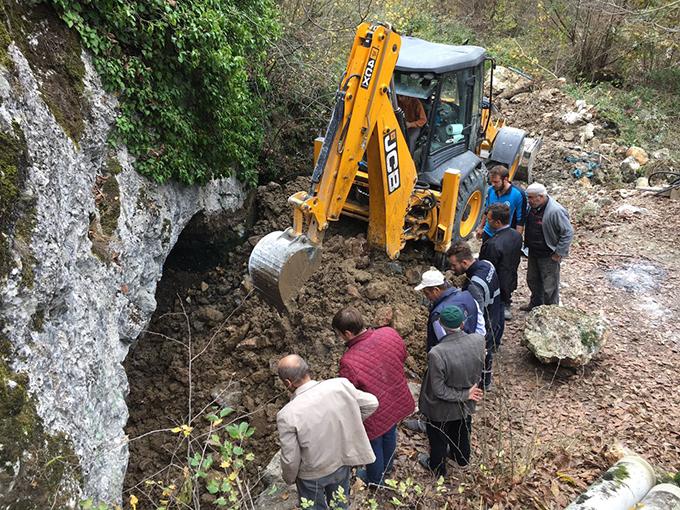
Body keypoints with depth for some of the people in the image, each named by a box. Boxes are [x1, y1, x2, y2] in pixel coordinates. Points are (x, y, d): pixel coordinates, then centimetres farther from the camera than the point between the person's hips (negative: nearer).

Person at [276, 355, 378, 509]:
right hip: (342, 462, 3)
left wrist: (289, 478, 1)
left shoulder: (287, 415, -33)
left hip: (312, 474, -3)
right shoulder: (340, 385, -24)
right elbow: (372, 403, -8)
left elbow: (290, 459, -20)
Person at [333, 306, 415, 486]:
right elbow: (403, 357, -2)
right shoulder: (390, 333, -23)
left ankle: (375, 479, 54)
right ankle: (387, 466, 62)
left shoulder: (349, 362, -38)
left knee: (373, 447, 25)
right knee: (389, 434, 34)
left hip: (375, 416, -5)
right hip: (398, 402, 5)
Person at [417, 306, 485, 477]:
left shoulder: (437, 354, -39)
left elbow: (439, 390, -28)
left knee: (438, 439, 25)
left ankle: (438, 467, 51)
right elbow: (479, 370, -6)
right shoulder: (478, 341, -25)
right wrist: (467, 392, 7)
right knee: (462, 432, 33)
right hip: (466, 405, 5)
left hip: (442, 409, -4)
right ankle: (462, 458, 60)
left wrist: (465, 394, -16)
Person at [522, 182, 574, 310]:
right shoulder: (533, 206, -2)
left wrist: (559, 253, -19)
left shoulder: (555, 211, -27)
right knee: (532, 280, 25)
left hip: (548, 256, -8)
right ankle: (536, 303, 46)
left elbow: (568, 233, -22)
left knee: (549, 287, 4)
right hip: (533, 253, 8)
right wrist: (527, 244, 12)